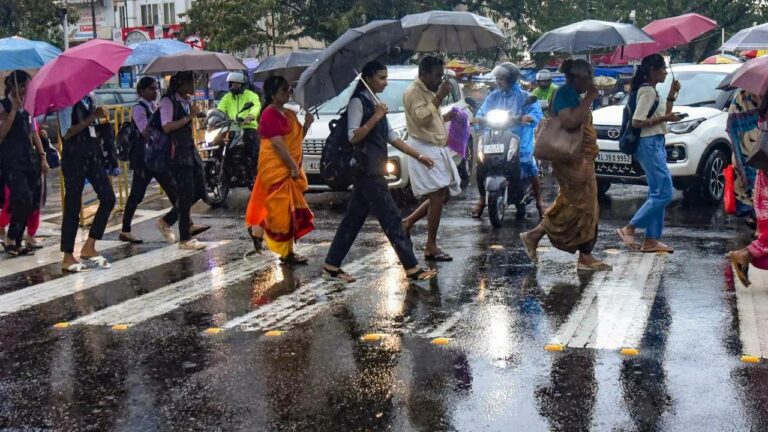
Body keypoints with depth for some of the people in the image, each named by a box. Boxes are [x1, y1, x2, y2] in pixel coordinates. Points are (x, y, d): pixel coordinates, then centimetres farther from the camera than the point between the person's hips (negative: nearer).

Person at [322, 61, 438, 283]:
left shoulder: (373, 103, 18)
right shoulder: (358, 102, -10)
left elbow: (391, 136, 20)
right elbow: (353, 137, -18)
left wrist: (418, 156, 16)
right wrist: (376, 117, -21)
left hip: (373, 171, 9)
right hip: (367, 171, -9)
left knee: (354, 218, 10)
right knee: (391, 218, -7)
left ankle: (331, 266, 15)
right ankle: (412, 268, -4)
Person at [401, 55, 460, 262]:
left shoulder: (429, 92, 19)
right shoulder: (413, 92, -11)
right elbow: (422, 118, -23)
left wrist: (446, 117, 13)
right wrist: (439, 97, -19)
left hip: (437, 148, 10)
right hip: (424, 149, -10)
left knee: (444, 195, 10)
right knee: (438, 195, -13)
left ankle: (408, 222, 20)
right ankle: (431, 247, -8)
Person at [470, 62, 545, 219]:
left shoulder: (525, 97, 2)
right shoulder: (493, 97, 14)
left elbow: (538, 114, -10)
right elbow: (482, 112, 6)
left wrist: (529, 117, -33)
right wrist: (478, 118, -18)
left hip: (519, 140, -3)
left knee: (530, 168, -15)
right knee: (481, 166, -12)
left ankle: (539, 201, 4)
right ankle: (482, 199, 8)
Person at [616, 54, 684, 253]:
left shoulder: (651, 90, 17)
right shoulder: (647, 91, -13)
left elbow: (662, 115, 23)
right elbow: (636, 122, -19)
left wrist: (671, 95, 15)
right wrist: (664, 118, -16)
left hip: (656, 144, 11)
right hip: (650, 144, -11)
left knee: (657, 193, 10)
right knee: (664, 193, -11)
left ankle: (651, 241, 11)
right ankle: (628, 229, -8)